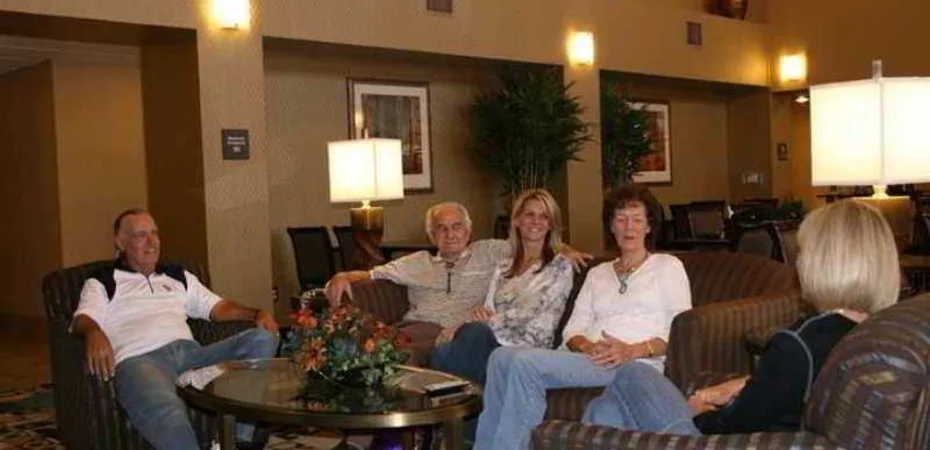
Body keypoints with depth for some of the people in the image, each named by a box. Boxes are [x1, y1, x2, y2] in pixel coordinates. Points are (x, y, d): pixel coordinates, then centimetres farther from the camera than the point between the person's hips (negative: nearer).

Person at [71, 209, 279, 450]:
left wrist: (256, 314, 2)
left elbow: (217, 306, 23)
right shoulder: (102, 284, 19)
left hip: (189, 353, 5)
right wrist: (94, 333, -28)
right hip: (139, 359, -5)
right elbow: (84, 319, 0)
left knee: (262, 338, -20)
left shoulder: (179, 277, 32)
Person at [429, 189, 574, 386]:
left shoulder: (560, 266, 7)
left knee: (474, 332, -38)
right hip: (491, 344, 4)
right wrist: (480, 313, -10)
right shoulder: (503, 267, 25)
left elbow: (529, 312, -7)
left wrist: (464, 327, -12)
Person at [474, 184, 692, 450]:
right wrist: (588, 346, -10)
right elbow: (573, 330, 15)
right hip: (593, 358, 5)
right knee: (502, 356, -23)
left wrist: (634, 350, -16)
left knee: (526, 362, -28)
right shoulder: (597, 274, 26)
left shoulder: (668, 266, 13)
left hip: (637, 363, -5)